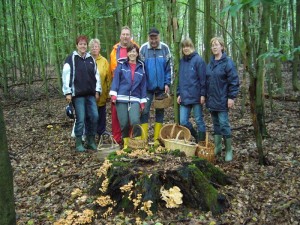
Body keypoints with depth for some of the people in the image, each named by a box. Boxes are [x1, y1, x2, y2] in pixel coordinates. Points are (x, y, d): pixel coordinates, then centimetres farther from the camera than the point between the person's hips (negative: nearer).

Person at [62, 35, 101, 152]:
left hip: (90, 94, 5)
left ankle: (91, 140, 17)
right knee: (80, 119, -3)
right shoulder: (71, 59, -2)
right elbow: (66, 76, -7)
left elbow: (96, 75, 15)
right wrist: (68, 92, -12)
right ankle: (79, 143, 11)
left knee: (94, 116, 2)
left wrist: (97, 90, 9)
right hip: (78, 94, -5)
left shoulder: (91, 59, 13)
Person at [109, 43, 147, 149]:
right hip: (121, 98, 0)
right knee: (124, 123, -1)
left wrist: (143, 101, 8)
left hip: (135, 99, 0)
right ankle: (126, 144, 18)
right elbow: (116, 79, 2)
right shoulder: (121, 65, 7)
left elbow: (143, 85, 11)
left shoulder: (141, 67, 11)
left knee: (135, 121, -19)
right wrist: (113, 94, -8)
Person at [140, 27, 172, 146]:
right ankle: (144, 139, 6)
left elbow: (169, 67, 0)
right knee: (145, 111, -2)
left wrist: (167, 83, -6)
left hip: (161, 86, 1)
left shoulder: (165, 48, -4)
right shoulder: (143, 49, -5)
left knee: (160, 111, 8)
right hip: (147, 86, -1)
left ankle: (157, 139, 18)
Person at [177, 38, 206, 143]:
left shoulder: (198, 59, -6)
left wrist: (203, 94, -13)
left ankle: (201, 142, 20)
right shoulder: (182, 61, 11)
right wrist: (179, 93, 10)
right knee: (183, 121, 4)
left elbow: (203, 78, -9)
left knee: (199, 120, 5)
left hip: (196, 96, -5)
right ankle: (197, 138, 27)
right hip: (184, 97, 6)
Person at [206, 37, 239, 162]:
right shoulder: (210, 63, 11)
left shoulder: (227, 62, -9)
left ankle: (229, 150, 8)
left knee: (224, 124, -4)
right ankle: (217, 147, 24)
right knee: (216, 124, 13)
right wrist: (206, 96, 15)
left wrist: (231, 97, -16)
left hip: (222, 100, -6)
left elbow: (234, 81, -12)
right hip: (211, 100, 6)